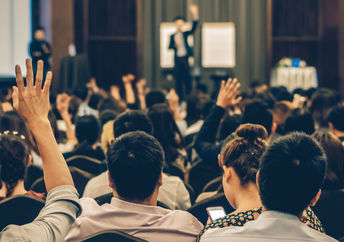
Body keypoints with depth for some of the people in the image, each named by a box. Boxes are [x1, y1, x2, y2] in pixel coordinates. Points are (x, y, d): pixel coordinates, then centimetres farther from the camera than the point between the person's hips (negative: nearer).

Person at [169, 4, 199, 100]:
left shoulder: (185, 34, 9)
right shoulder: (172, 36, 12)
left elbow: (193, 28, -5)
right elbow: (169, 47, 7)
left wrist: (195, 15, -16)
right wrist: (175, 45, -16)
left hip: (186, 58, -1)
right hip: (177, 59, 1)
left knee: (187, 78, -3)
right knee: (178, 80, 1)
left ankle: (189, 95, 6)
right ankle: (180, 98, 5)